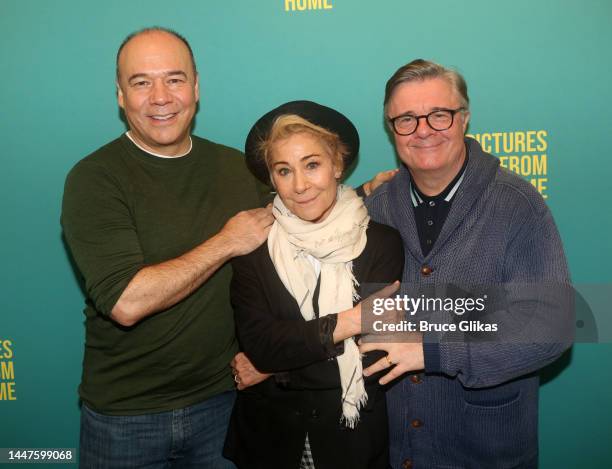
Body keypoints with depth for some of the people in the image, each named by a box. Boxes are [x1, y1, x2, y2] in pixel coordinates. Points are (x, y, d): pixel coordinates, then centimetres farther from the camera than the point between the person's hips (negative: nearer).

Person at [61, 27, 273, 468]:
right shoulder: (94, 179, -13)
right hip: (124, 415, -3)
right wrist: (225, 243, -19)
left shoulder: (239, 167, 0)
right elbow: (125, 303, -24)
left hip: (224, 399, 3)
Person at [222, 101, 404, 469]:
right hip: (268, 436, 1)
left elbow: (373, 355, -16)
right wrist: (347, 322, -23)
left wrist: (274, 368, -13)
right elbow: (257, 344, -17)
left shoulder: (382, 243, -10)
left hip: (354, 436, 0)